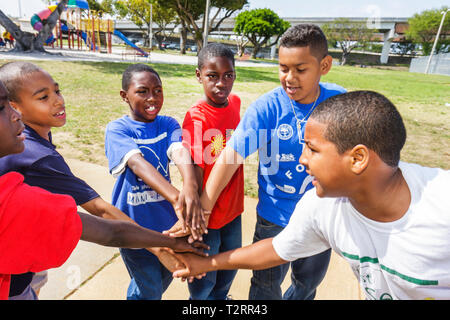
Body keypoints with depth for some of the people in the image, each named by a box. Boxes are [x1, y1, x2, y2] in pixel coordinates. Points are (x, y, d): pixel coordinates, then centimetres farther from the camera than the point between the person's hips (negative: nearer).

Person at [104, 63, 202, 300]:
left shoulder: (168, 124, -5)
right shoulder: (117, 129, -14)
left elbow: (180, 152, -25)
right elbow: (137, 163, -33)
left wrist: (190, 187, -48)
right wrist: (176, 197, -49)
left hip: (166, 220, 4)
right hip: (134, 225, -4)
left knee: (165, 277, 25)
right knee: (148, 289, 10)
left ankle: (140, 292, 54)